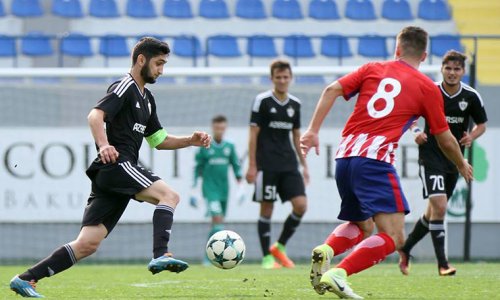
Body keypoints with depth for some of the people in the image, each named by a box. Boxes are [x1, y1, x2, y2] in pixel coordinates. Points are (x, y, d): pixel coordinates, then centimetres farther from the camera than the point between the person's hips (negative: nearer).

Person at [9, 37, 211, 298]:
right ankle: (160, 256, -33)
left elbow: (158, 140, 32)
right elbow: (95, 115, -19)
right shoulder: (125, 87, -4)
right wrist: (104, 145, -35)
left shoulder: (147, 99, 26)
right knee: (169, 196, -19)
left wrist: (191, 140, 18)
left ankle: (26, 279, -1)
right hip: (116, 165, -9)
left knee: (87, 244, 0)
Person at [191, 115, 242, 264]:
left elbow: (236, 166, 12)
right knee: (217, 217, -20)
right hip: (209, 188, -4)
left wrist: (239, 183, 4)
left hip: (224, 188, 4)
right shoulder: (205, 147, -1)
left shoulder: (230, 147, 6)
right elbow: (198, 167, 4)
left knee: (217, 222, 9)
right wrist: (194, 186, 3)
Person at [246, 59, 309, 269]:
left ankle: (279, 247, 8)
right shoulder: (262, 101, -3)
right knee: (267, 209, -3)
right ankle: (267, 257, 4)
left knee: (301, 205, -8)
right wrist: (252, 166, -8)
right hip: (266, 164, -5)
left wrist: (304, 165, 16)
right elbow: (253, 134, -4)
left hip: (289, 165, 5)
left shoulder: (295, 104, 11)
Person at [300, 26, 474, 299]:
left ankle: (325, 250, -5)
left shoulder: (372, 69, 17)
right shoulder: (428, 88, 9)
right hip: (375, 159, -6)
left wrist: (313, 130, 3)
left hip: (344, 156, 6)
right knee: (393, 237, -9)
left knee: (361, 225, 26)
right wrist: (462, 165, 34)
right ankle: (337, 274, -29)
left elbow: (332, 90, 4)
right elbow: (445, 139, 15)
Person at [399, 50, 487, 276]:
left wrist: (471, 137, -13)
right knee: (439, 206, -19)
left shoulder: (471, 97, -5)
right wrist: (416, 131, -14)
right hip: (430, 156, -4)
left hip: (454, 159, 4)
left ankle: (405, 249, 35)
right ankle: (442, 264, -15)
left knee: (433, 211, 13)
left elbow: (481, 124, 8)